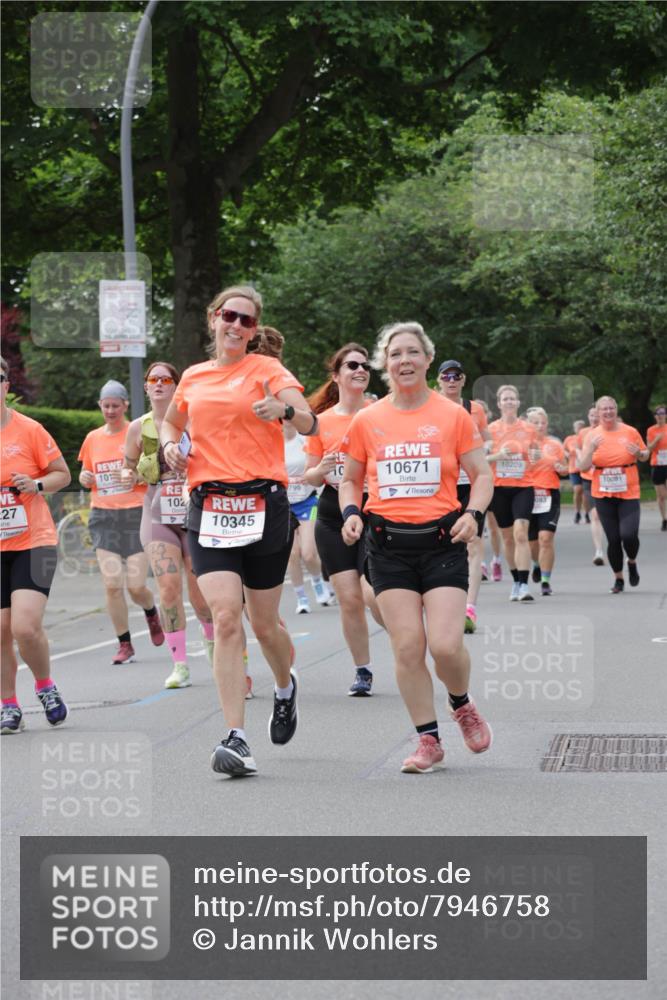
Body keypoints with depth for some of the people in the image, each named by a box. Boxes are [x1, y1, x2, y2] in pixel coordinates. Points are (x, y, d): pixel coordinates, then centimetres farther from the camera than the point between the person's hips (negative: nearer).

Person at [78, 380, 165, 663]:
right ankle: (125, 645, 5)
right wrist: (85, 478, -1)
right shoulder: (92, 439, 11)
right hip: (103, 517, 3)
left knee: (136, 586, -6)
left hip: (136, 514, -3)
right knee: (112, 584, -7)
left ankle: (151, 613, 29)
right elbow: (86, 477, 22)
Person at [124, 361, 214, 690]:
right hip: (158, 516, 1)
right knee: (168, 588, -14)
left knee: (200, 595, 4)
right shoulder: (139, 428, 3)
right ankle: (179, 665, -7)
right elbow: (130, 469, 15)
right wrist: (130, 476, -7)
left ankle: (211, 637, 38)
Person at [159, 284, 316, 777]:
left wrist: (285, 410, -34)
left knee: (264, 624, 7)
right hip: (208, 506, 2)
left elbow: (309, 422, -12)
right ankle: (237, 738, -16)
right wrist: (171, 445, 10)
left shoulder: (267, 369, 2)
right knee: (225, 616, -14)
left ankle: (286, 686, 42)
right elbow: (170, 421, 33)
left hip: (263, 504, -2)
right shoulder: (193, 378, 14)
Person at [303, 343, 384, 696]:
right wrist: (321, 471, -11)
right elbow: (309, 476, 10)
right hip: (333, 516, 2)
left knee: (373, 594, -15)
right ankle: (362, 671, 16)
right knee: (349, 598, -1)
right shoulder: (321, 421, 6)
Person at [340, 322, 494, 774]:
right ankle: (429, 740, 7)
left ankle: (462, 704, 21)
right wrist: (351, 512, -2)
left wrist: (473, 513, -11)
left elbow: (482, 473, 6)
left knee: (446, 644, -12)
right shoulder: (367, 421, 7)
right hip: (388, 543, 2)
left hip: (442, 540, -2)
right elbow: (351, 479, 18)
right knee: (407, 645, -5)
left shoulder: (453, 415, 2)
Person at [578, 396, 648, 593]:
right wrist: (591, 449, -19)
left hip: (629, 494, -1)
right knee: (613, 539, 0)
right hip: (603, 495, 1)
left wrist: (639, 454, -12)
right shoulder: (592, 436, 1)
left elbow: (645, 455, 11)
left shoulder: (630, 432, -1)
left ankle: (632, 562, 16)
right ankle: (618, 578, 19)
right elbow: (583, 467, -3)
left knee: (629, 534, -17)